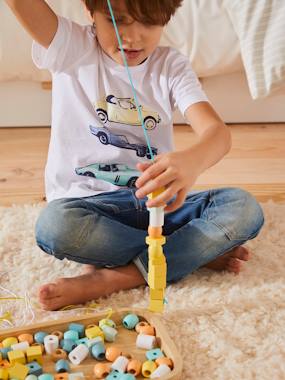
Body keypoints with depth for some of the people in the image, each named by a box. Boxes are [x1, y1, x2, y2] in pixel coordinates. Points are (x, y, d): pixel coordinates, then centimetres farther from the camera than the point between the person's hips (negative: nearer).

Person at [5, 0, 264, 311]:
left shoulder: (171, 65, 1)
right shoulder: (72, 50, -3)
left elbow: (217, 131, -16)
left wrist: (192, 160, -41)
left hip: (155, 200, 2)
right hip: (89, 201, -1)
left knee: (244, 209, -19)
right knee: (55, 225, -35)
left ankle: (109, 279, -23)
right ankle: (198, 252, -15)